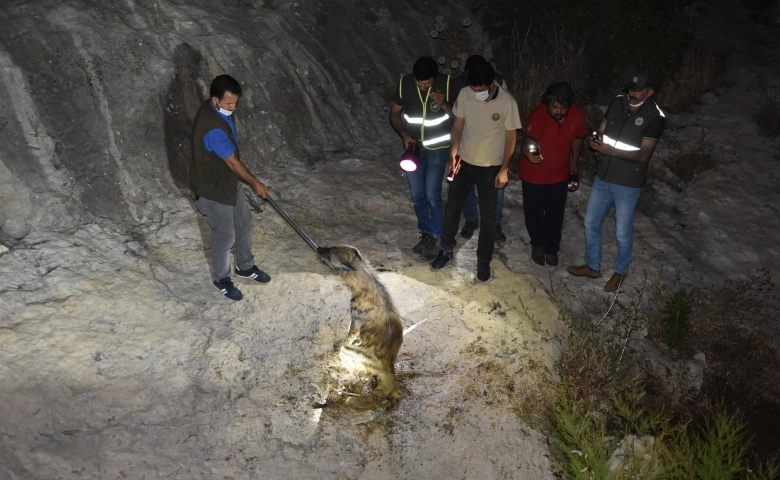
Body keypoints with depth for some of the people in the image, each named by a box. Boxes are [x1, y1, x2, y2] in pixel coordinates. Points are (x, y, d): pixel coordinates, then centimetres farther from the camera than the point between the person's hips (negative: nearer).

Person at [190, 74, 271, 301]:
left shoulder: (218, 110, -5)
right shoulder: (212, 128, -36)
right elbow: (233, 162, -25)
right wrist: (254, 183, -12)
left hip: (229, 181, 9)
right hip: (213, 189, -9)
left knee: (244, 224, 21)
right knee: (225, 236, 8)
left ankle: (245, 267, 43)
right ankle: (222, 279, 33)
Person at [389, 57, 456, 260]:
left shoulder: (446, 83, -17)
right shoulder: (404, 83, -12)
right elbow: (394, 113, 0)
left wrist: (444, 105, -28)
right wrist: (404, 134, -15)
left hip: (437, 148, -3)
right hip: (413, 146, 3)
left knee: (432, 195, -5)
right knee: (417, 195, 9)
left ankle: (435, 237, 12)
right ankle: (425, 233, 27)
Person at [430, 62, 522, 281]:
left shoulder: (507, 102, -18)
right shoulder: (464, 94, -10)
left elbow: (511, 136, -10)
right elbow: (458, 124, 1)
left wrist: (504, 169, -10)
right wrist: (453, 154, -8)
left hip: (490, 167, -3)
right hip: (464, 162, 3)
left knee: (488, 216, 9)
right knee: (452, 208, 12)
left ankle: (484, 260, 26)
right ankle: (446, 250, 33)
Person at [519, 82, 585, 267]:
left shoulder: (577, 115, -15)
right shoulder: (537, 115, -29)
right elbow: (527, 140, -43)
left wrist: (574, 162, 18)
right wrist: (528, 152, -65)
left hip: (559, 175, 3)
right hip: (534, 175, -3)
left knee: (555, 216, 15)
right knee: (534, 213, 14)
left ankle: (552, 248, 38)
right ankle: (538, 244, 41)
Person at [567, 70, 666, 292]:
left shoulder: (655, 117, -17)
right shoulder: (618, 103, -1)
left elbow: (643, 154, -21)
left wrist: (610, 151, -32)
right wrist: (597, 144, -15)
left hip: (628, 184, -5)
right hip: (603, 177, 5)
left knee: (623, 232, 9)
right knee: (591, 223, 15)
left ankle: (620, 272, 32)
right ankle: (593, 266, 35)